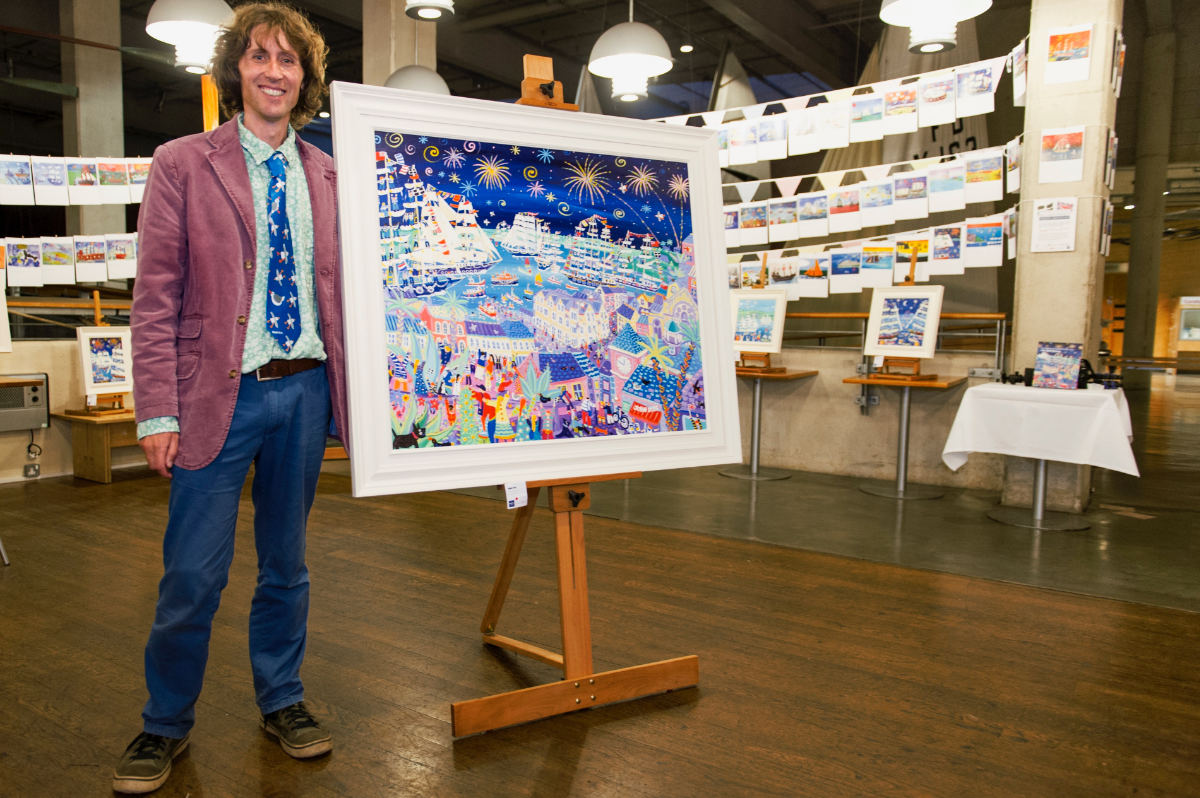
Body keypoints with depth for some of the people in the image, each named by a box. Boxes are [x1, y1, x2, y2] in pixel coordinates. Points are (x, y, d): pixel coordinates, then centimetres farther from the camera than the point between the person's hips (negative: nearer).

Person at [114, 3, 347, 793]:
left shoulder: (326, 175, 10)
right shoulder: (183, 164, 1)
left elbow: (341, 289, 11)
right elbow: (156, 297, -4)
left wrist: (350, 388, 5)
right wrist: (158, 411, -10)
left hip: (305, 391, 3)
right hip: (221, 394, -3)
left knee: (287, 561, 15)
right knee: (193, 572, 2)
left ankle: (283, 701, 33)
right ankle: (166, 726, 25)